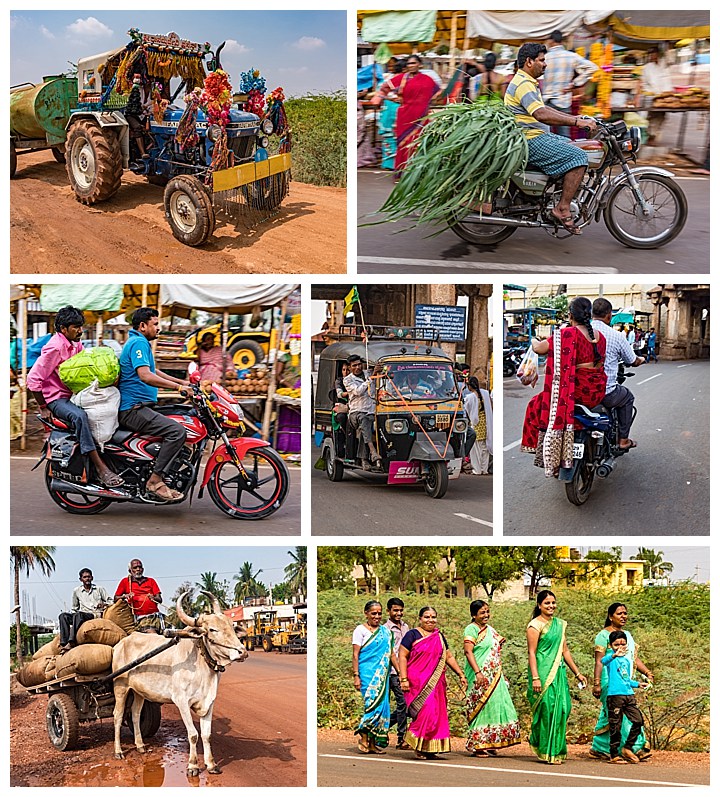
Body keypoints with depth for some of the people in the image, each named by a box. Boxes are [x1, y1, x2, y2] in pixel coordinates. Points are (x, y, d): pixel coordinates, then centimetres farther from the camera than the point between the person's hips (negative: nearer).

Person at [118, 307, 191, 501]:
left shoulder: (140, 342, 22)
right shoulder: (138, 343, -12)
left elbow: (153, 372, 34)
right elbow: (145, 375, -26)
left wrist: (183, 382, 28)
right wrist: (178, 387, -26)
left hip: (138, 408, 11)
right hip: (133, 409, -11)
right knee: (177, 431, -24)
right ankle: (155, 481, -23)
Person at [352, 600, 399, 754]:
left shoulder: (385, 631, 15)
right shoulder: (361, 630, 1)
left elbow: (391, 654, 17)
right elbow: (355, 655, -3)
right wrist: (356, 676, -11)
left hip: (382, 674, 5)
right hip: (367, 672, -5)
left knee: (382, 703, 0)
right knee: (373, 701, -17)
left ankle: (375, 742, 5)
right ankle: (364, 736, -6)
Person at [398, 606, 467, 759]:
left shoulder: (440, 637, 16)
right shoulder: (412, 635, 0)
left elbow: (449, 657, 21)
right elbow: (402, 656, -5)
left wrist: (461, 675, 14)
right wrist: (404, 679, -13)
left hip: (436, 683, 6)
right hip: (418, 682, -6)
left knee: (436, 714, 2)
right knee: (425, 711, -16)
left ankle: (430, 749, 7)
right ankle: (418, 746, -2)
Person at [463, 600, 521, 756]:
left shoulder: (490, 630, 17)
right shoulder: (471, 629, -8)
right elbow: (468, 651, -18)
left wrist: (500, 643, 10)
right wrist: (478, 672, -26)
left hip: (494, 677, 8)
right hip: (480, 677, -8)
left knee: (496, 707, 5)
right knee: (481, 708, -6)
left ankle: (489, 744, 12)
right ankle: (477, 745, -1)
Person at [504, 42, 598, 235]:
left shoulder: (528, 82, 20)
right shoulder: (523, 84, -16)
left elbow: (543, 109, 26)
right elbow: (541, 114, -29)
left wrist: (573, 118, 17)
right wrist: (577, 122, -31)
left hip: (538, 136, 11)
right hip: (531, 141, -11)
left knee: (574, 148, 18)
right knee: (578, 157, -19)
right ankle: (563, 208, -20)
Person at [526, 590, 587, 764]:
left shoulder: (560, 624, 16)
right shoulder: (535, 625, -6)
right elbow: (531, 653, -10)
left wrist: (577, 673, 19)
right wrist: (535, 677, -18)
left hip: (558, 672, 7)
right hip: (543, 672, -7)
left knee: (562, 708, 3)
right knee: (547, 709, -7)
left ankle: (557, 751, 15)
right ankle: (547, 752, 0)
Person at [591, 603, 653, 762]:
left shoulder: (627, 634, 19)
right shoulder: (604, 635, -5)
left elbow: (634, 658, 19)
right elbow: (599, 661, -10)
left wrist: (648, 672, 5)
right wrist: (596, 683, -16)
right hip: (610, 681, -8)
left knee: (608, 715, 9)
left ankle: (598, 749, 14)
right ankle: (636, 747, -14)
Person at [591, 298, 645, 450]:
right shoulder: (616, 336, -9)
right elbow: (633, 361, 6)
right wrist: (641, 360, 32)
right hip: (606, 393, -4)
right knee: (627, 397, 27)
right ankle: (623, 439, 27)